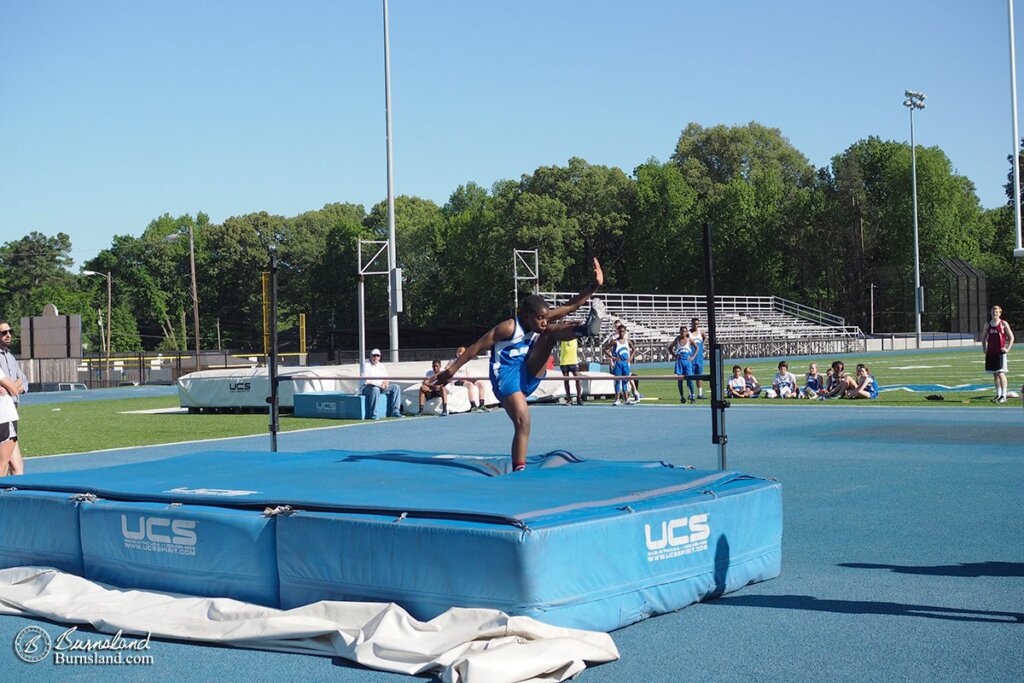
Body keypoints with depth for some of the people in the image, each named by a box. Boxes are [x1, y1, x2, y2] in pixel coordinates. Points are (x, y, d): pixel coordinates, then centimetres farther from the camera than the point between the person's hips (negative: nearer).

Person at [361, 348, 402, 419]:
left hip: (381, 387, 7)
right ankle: (373, 415, -37)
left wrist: (385, 383, -12)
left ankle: (395, 411, -13)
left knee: (396, 387, -8)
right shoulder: (367, 366, -6)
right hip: (366, 388, -7)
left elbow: (386, 379, 14)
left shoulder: (381, 366, 16)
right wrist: (379, 384, -25)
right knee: (375, 389, -41)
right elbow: (366, 381, -16)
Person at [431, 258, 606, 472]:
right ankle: (519, 470, -18)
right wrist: (451, 370, -15)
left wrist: (594, 286, -13)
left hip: (529, 376, 7)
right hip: (507, 377, -7)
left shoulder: (541, 323, 3)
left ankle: (586, 328, -35)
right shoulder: (509, 328, -17)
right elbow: (477, 346, -14)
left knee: (551, 332, -7)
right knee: (523, 423, -22)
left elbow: (570, 306, -2)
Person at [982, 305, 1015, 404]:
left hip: (1000, 352, -5)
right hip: (990, 353, 5)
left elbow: (1011, 337, 0)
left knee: (1001, 374, -12)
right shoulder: (987, 325, 11)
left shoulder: (1003, 324, -2)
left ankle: (1003, 396, -10)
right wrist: (984, 348, 9)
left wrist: (1007, 349, -8)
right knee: (995, 374, 10)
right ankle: (998, 394, 18)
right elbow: (983, 338, 21)